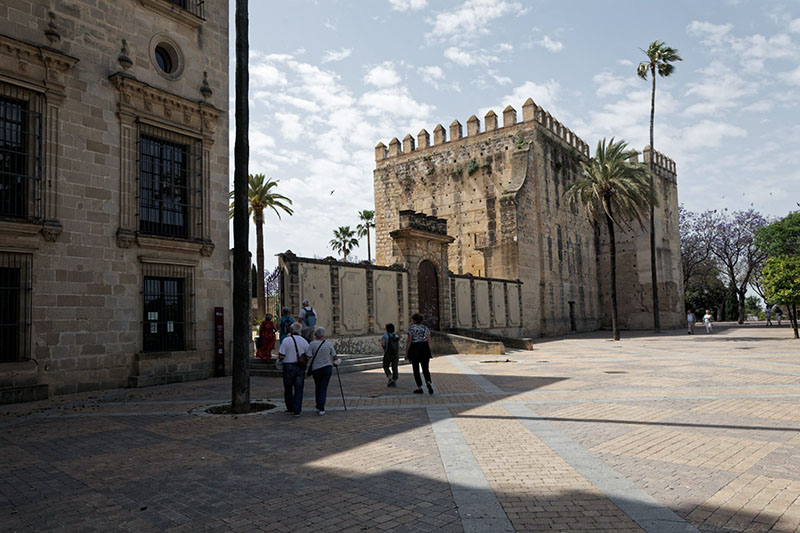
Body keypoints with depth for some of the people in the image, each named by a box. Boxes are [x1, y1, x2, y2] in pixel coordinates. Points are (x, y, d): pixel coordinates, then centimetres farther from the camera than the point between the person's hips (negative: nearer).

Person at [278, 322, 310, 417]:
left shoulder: (286, 340, -10)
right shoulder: (304, 341, 1)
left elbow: (281, 356, -13)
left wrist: (279, 354, 9)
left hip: (289, 367, -2)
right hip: (300, 367, 2)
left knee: (288, 389, 15)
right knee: (299, 389, 5)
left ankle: (290, 408, 24)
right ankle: (297, 411, 0)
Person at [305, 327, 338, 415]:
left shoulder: (312, 344, -7)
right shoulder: (328, 344, -3)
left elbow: (308, 357, -14)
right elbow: (335, 356, 2)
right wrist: (334, 361, 23)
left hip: (316, 368, 0)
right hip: (327, 368, 0)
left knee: (317, 387, 19)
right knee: (324, 388, 2)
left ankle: (318, 407, 26)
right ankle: (321, 409, -6)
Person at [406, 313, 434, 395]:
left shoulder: (411, 328, -4)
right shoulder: (426, 328, 7)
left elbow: (409, 341, -8)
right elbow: (429, 342, 5)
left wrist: (406, 353, -3)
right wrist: (429, 352, 13)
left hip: (414, 349, -3)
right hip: (425, 349, 3)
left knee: (416, 370, 8)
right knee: (426, 369, 5)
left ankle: (419, 388, 9)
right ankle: (429, 383, -21)